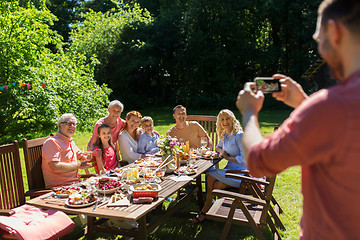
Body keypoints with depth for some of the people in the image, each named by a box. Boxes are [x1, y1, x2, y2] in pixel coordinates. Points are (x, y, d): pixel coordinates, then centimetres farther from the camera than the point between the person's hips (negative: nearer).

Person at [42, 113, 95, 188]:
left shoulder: (71, 142, 20)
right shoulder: (52, 142, -10)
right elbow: (55, 167, -22)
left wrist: (85, 156, 9)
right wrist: (79, 165, -16)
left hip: (76, 183, 9)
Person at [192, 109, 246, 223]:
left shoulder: (239, 135, -14)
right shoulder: (224, 135, 10)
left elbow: (244, 158, -19)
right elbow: (218, 147, 29)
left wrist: (228, 157, -10)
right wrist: (221, 151, 5)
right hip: (230, 169, 7)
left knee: (210, 176, -18)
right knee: (216, 185, -19)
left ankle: (204, 211, -5)